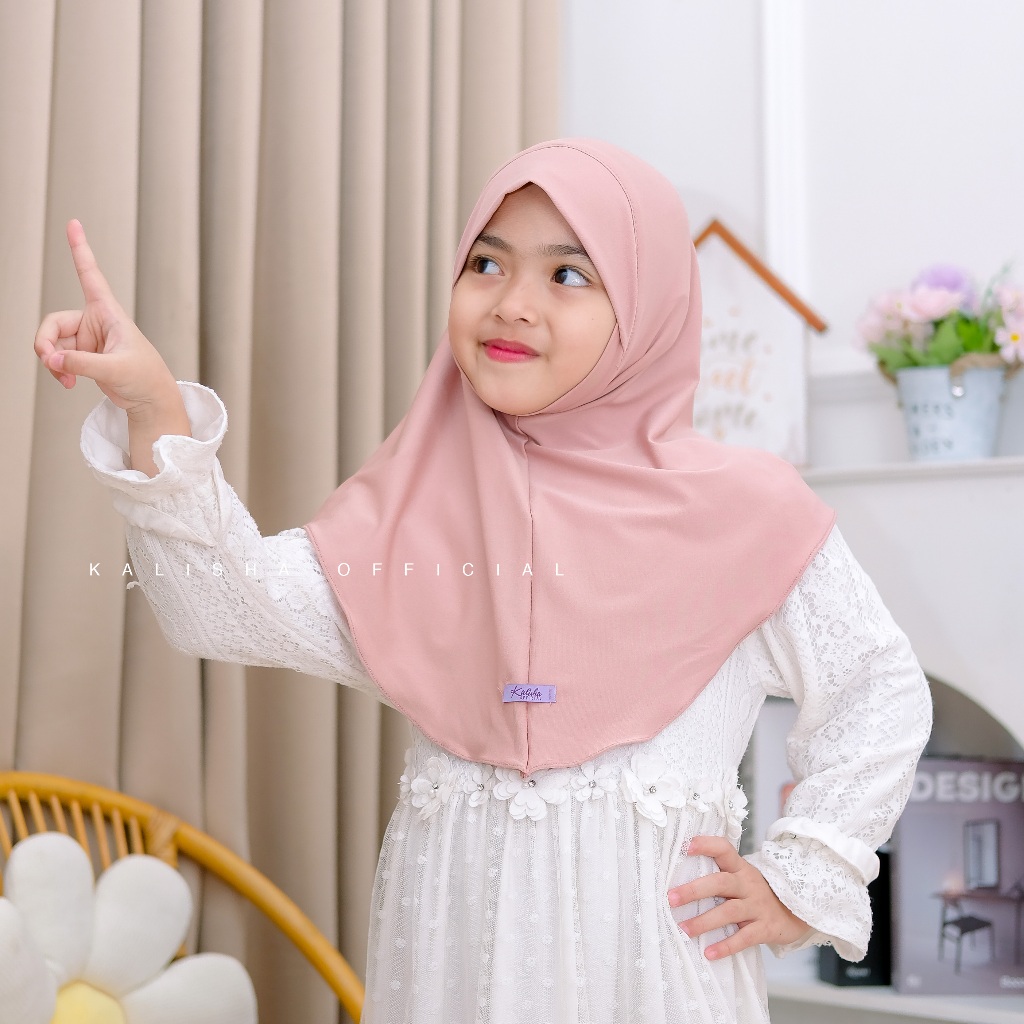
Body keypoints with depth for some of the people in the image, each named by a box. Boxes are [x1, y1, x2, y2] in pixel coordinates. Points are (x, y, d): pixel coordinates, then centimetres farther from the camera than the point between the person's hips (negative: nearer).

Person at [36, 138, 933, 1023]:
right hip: (451, 929, 3)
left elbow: (882, 692, 3)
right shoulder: (417, 502, 5)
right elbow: (235, 608, -7)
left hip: (648, 932, -2)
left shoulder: (736, 510, -4)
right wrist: (156, 416, -17)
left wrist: (799, 886, -1)